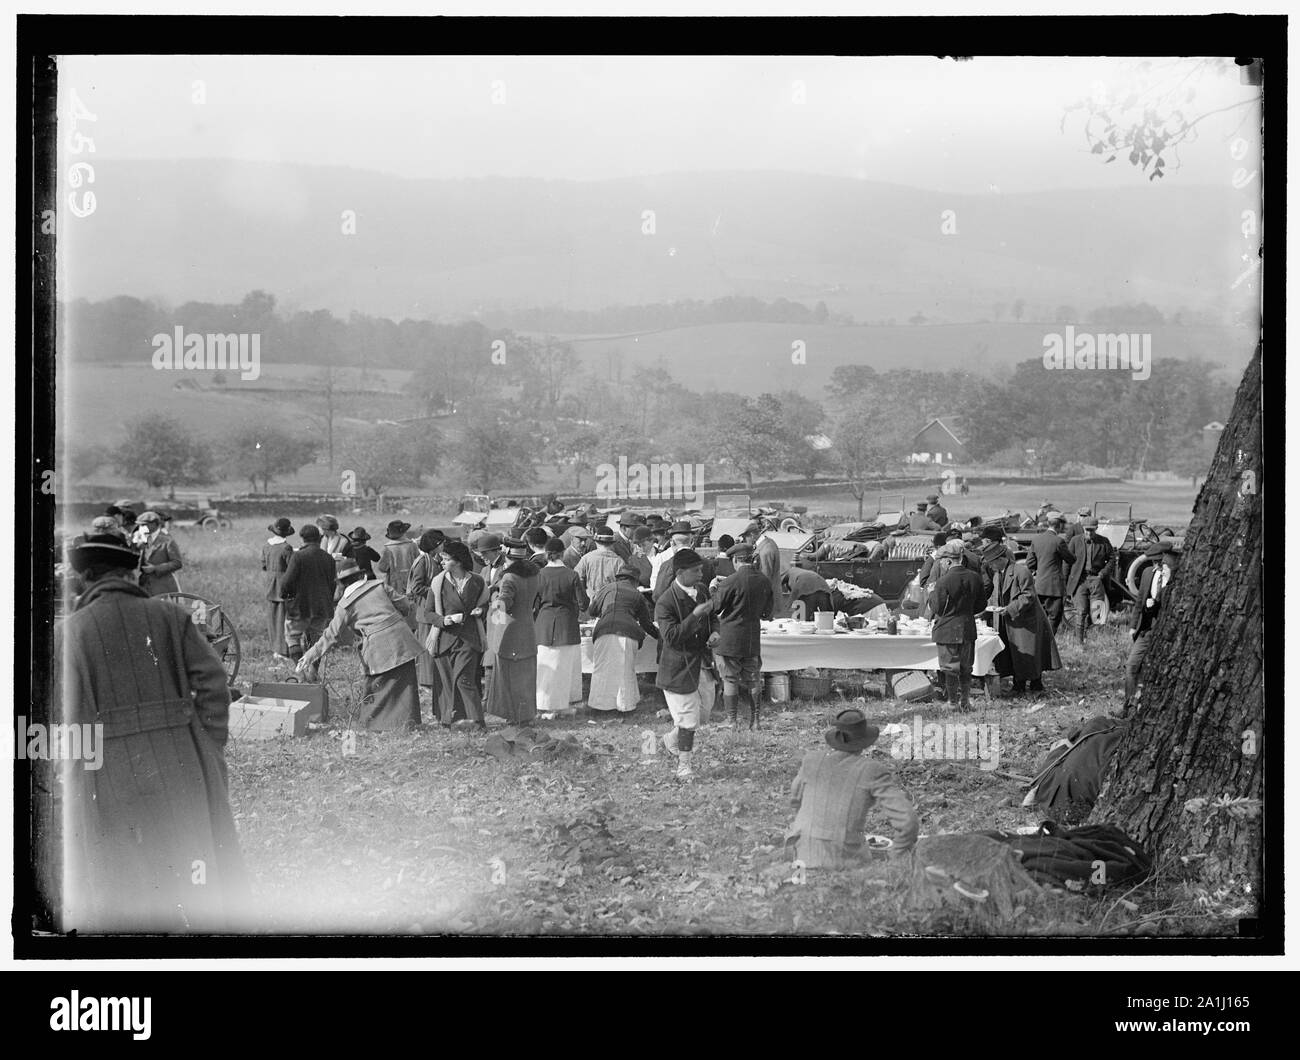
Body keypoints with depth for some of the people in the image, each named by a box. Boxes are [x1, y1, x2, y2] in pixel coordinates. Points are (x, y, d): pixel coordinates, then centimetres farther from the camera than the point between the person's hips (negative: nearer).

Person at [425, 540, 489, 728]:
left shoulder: (477, 582, 2)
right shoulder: (438, 582, 0)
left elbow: (484, 603, 20)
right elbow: (428, 612, 5)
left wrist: (480, 610, -3)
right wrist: (442, 620, -14)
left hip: (468, 637, -1)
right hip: (445, 638, 1)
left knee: (464, 679, -12)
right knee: (446, 681, 2)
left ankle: (479, 722, -6)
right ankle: (446, 722, 12)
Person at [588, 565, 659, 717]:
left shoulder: (608, 589, 20)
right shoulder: (638, 595, 19)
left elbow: (591, 611, 27)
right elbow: (646, 623, 21)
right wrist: (659, 636, 37)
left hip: (605, 631, 0)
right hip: (628, 632, 0)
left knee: (602, 669, 7)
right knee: (626, 670, 8)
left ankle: (598, 702, 6)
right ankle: (625, 704, 9)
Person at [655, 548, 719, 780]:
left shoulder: (699, 593, 7)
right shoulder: (665, 602, -18)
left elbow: (711, 619, 23)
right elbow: (671, 636, -26)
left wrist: (714, 632, 0)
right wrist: (696, 615, -30)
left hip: (701, 663, 8)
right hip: (679, 668, -8)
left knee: (702, 714, 15)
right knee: (688, 718, -2)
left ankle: (672, 739, 40)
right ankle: (684, 765, 14)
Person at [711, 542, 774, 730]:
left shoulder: (731, 582, -16)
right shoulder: (764, 582, 1)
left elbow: (715, 608, -8)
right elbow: (767, 614, 11)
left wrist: (713, 592, 11)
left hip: (730, 638, -5)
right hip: (753, 640, 5)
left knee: (730, 679, 4)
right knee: (753, 680, 13)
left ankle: (732, 721, 6)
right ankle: (755, 720, 15)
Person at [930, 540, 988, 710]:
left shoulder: (943, 582, -18)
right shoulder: (975, 578, 0)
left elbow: (938, 610, -12)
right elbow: (981, 606, 8)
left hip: (947, 631, -5)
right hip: (968, 629, 5)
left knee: (950, 669, 6)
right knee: (966, 668, 17)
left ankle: (952, 702, 13)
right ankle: (965, 701, 22)